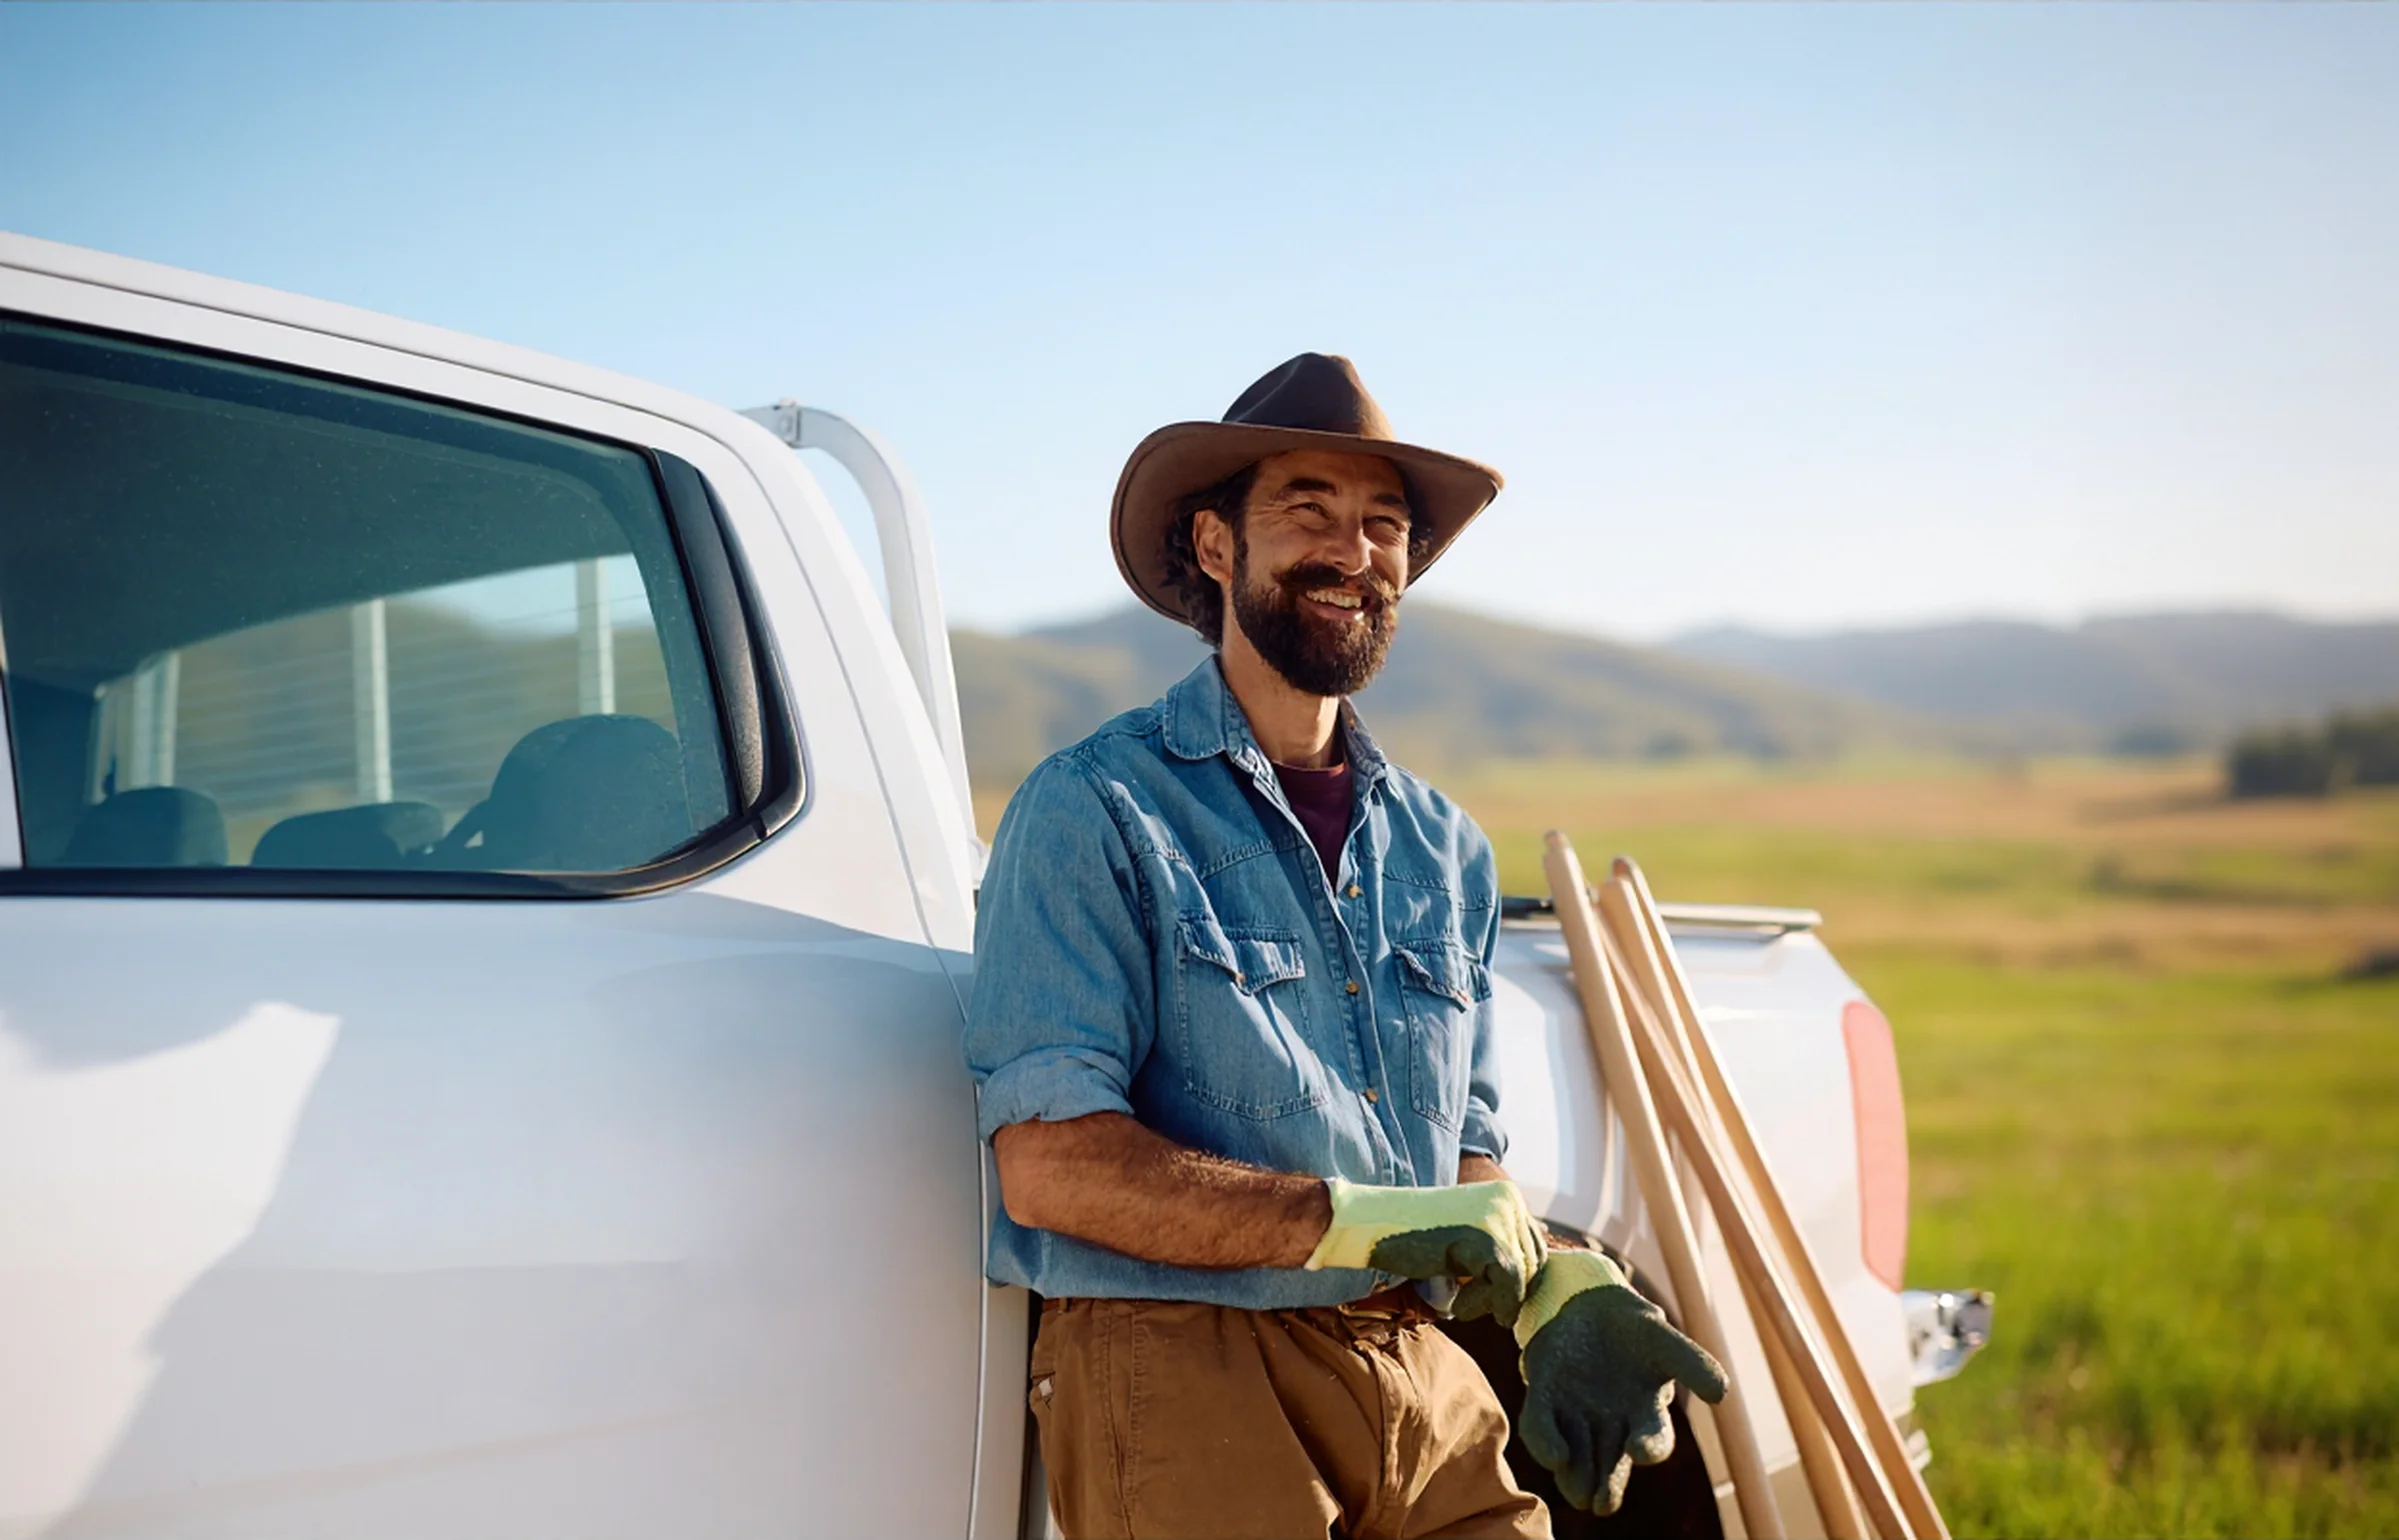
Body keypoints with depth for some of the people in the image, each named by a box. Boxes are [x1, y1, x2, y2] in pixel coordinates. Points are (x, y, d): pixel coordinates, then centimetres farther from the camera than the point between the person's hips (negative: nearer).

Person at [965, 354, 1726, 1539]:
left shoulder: (1444, 849, 15)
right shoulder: (1093, 813, -5)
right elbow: (1050, 1165, -14)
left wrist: (1552, 1289, -2)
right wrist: (1363, 1221, -19)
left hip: (1422, 1380, 5)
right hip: (1180, 1370, -5)